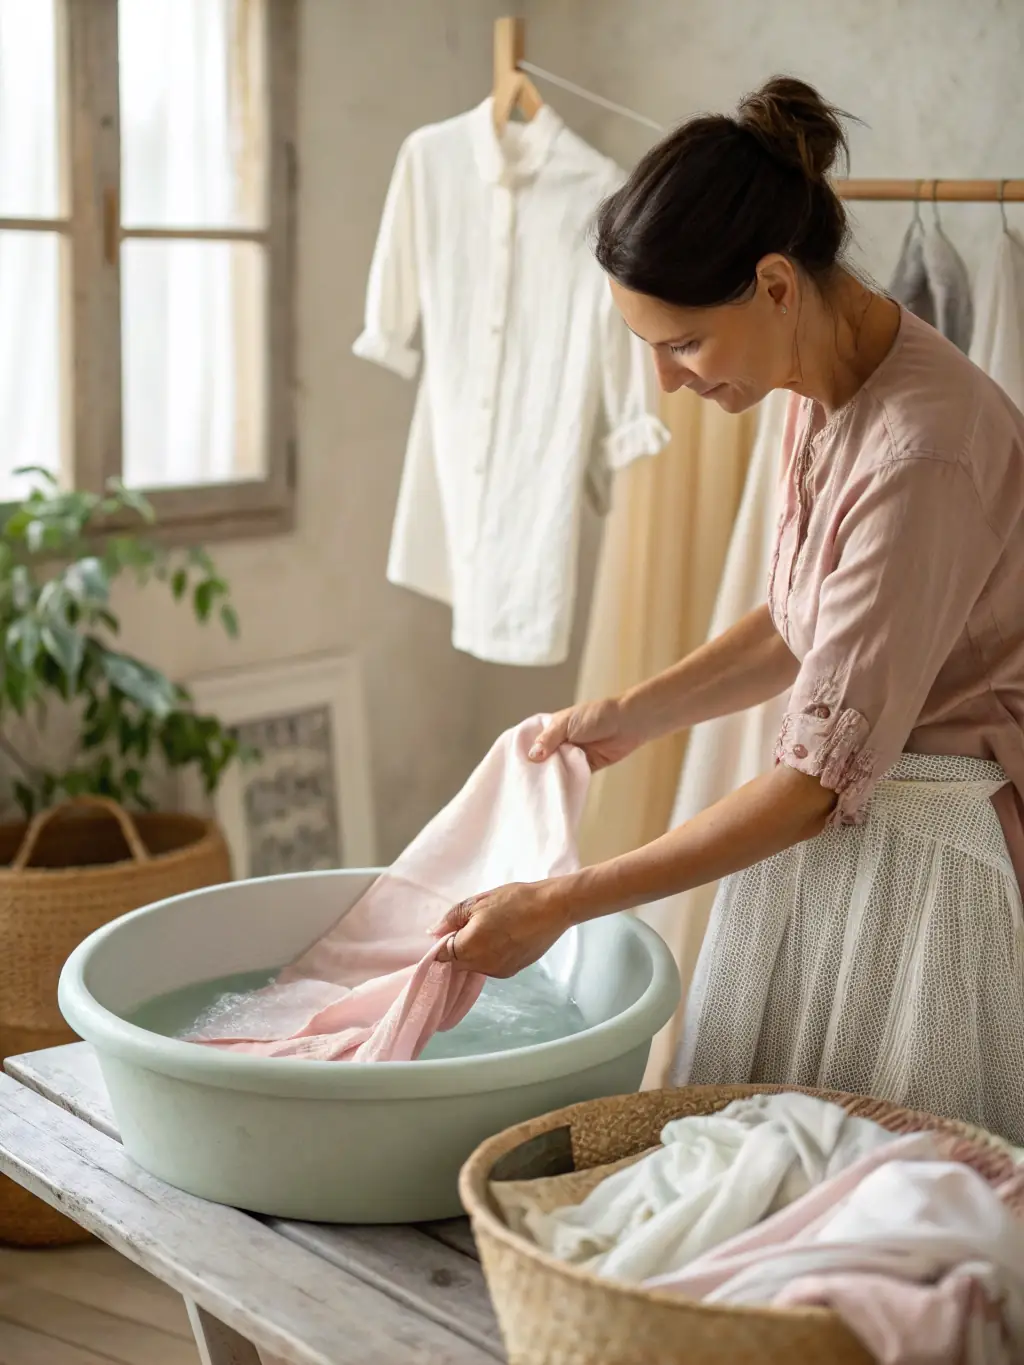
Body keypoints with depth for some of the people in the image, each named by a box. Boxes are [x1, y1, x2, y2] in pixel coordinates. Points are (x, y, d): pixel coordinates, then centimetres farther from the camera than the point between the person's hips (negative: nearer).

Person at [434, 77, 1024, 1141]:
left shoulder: (924, 453, -27)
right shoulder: (826, 390, 1)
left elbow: (823, 779, -25)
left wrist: (557, 906, -21)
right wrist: (637, 713, 8)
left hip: (930, 864, -8)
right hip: (835, 829, 8)